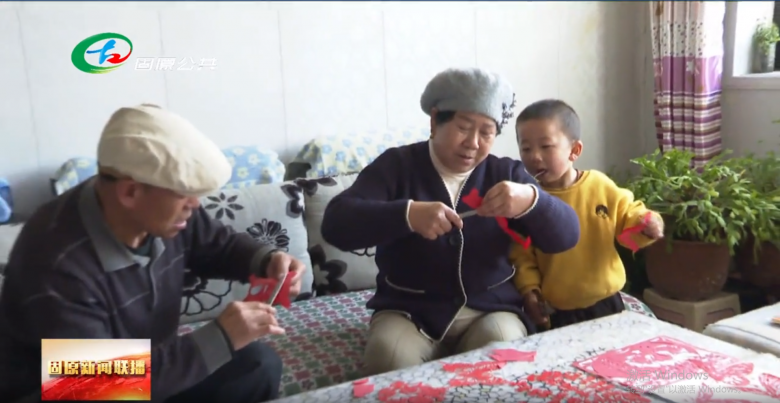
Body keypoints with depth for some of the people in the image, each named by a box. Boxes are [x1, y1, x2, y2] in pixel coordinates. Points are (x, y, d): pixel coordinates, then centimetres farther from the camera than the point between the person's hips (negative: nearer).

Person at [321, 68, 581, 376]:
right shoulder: (397, 165, -2)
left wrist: (531, 201, -28)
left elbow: (567, 235, -5)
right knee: (390, 356, -30)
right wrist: (408, 214, -33)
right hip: (408, 311, -1)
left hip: (489, 310, 2)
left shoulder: (506, 174, 5)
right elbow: (335, 223, -16)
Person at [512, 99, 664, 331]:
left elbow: (628, 217, 7)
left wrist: (646, 225, -13)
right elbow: (522, 256, -6)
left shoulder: (600, 186, -7)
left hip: (606, 303, 2)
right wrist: (529, 290, -16)